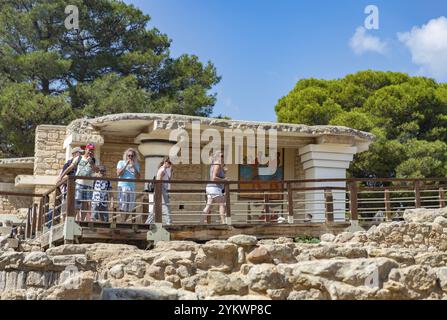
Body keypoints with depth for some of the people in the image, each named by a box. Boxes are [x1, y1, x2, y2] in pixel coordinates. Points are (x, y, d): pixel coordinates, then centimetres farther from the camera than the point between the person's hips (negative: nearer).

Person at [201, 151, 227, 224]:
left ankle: (201, 222, 1)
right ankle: (223, 222, -14)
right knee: (222, 204, -8)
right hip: (215, 188, -10)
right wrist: (224, 180, -14)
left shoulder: (213, 165, 18)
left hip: (210, 187, 10)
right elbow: (214, 178, -21)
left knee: (208, 206, 5)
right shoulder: (217, 165, -12)